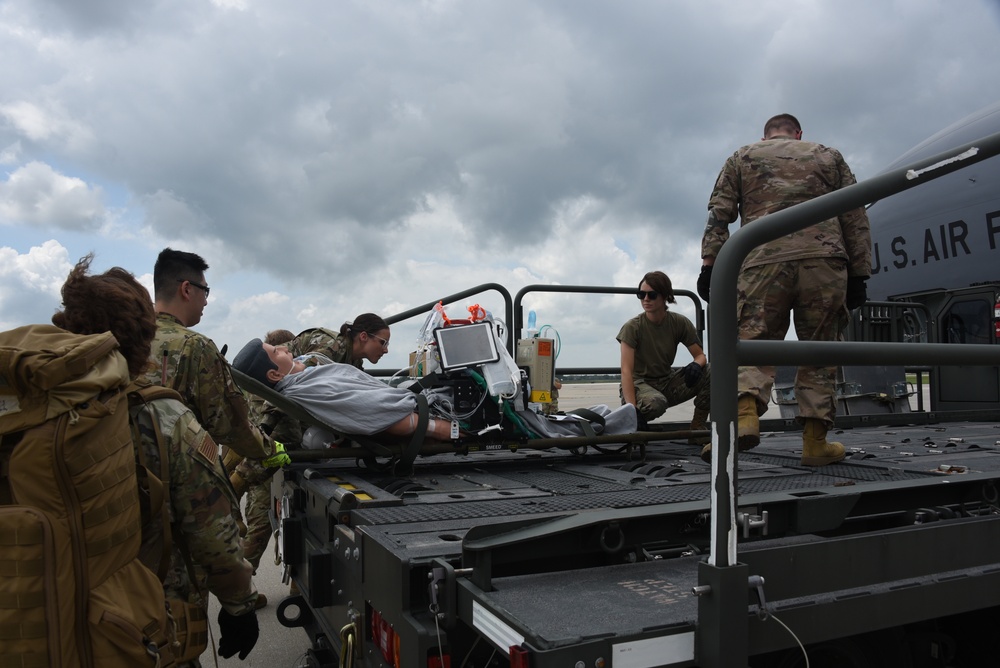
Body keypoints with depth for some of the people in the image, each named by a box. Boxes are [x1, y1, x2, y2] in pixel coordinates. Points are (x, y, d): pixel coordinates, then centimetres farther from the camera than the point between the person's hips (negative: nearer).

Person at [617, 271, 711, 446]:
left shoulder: (680, 323, -4)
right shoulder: (632, 327, -15)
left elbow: (701, 356, 0)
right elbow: (626, 370, -23)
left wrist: (696, 365, -27)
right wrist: (631, 407, -35)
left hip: (667, 382, 4)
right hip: (639, 383, -4)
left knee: (711, 373, -17)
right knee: (655, 403, -40)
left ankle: (697, 429, -5)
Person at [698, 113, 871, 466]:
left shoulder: (741, 157, 22)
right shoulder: (829, 156, 25)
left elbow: (719, 215, 9)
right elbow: (856, 219, 18)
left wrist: (709, 265, 6)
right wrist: (858, 275, 18)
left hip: (763, 263, -1)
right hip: (824, 263, 1)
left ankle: (744, 411, -27)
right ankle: (815, 442, 8)